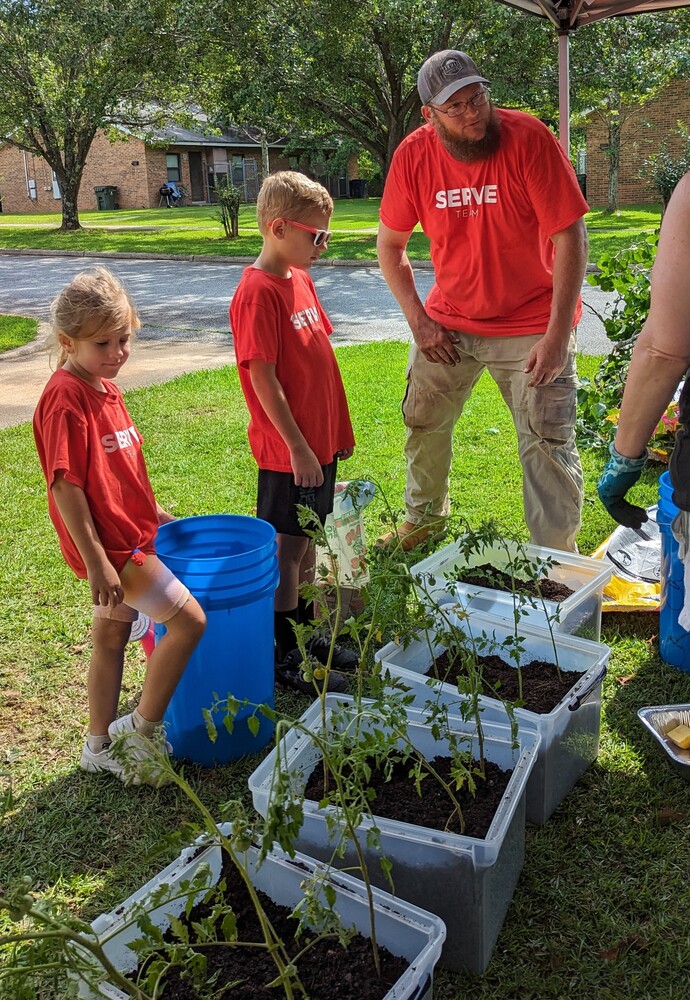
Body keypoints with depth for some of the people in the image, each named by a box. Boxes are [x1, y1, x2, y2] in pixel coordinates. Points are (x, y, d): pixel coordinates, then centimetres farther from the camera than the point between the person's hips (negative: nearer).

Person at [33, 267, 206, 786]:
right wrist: (95, 561, -23)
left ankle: (101, 746, 33)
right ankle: (141, 730, 5)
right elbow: (65, 485, -22)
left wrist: (151, 510, 18)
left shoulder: (105, 387, 9)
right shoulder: (66, 397, -19)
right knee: (189, 619, -9)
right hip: (110, 544, -10)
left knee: (112, 636, 18)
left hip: (129, 534, 10)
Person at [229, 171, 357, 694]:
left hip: (319, 442, 9)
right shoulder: (257, 292, -17)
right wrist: (297, 447, -19)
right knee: (287, 549, 2)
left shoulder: (301, 280, 11)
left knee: (308, 540, 18)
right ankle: (285, 658, 16)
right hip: (289, 451, -8)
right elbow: (262, 377, -19)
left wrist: (338, 428, 17)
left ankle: (307, 634, 32)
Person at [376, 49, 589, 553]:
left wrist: (558, 335, -23)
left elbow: (571, 237, -19)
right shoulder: (413, 155, -8)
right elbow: (390, 245, 4)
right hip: (449, 321, 4)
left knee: (548, 444, -4)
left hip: (532, 323, -4)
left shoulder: (529, 138, -18)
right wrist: (418, 320, -5)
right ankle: (424, 516, 41)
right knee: (423, 421, 15)